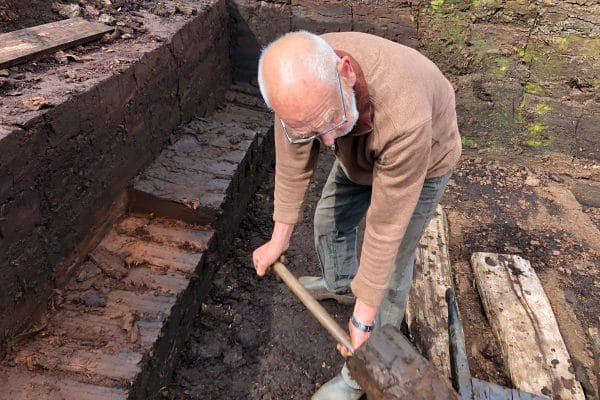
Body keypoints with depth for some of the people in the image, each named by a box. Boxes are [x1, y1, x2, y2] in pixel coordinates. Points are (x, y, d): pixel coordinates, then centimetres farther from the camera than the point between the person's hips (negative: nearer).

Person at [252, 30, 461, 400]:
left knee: (389, 269, -2)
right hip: (361, 154, 6)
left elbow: (385, 226, -36)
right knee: (329, 220, 19)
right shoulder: (303, 82, -30)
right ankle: (339, 285, 50)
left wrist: (363, 319, -25)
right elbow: (293, 166, -16)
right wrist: (279, 240, -8)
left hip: (422, 162, -5)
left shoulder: (404, 118, -46)